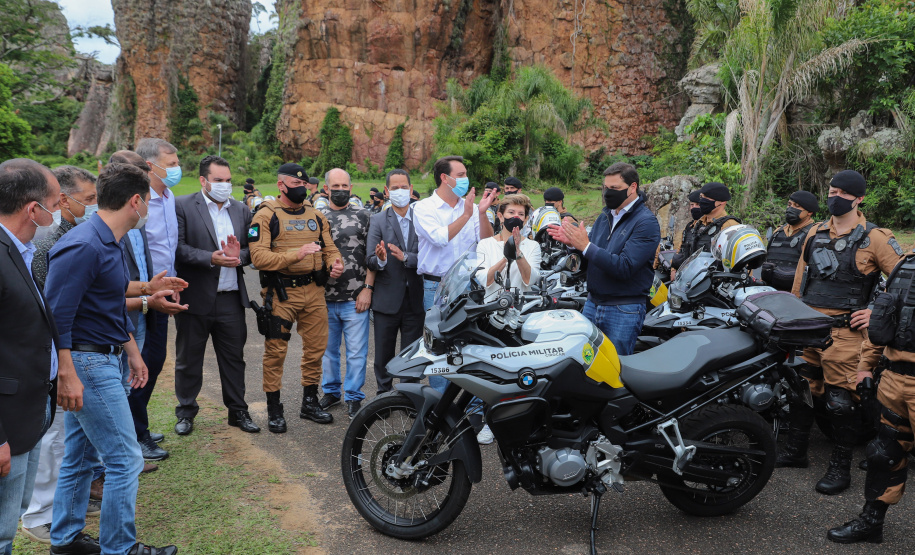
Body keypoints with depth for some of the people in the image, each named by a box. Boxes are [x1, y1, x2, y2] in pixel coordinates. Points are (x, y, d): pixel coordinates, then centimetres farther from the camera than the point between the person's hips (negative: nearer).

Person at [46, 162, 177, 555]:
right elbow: (57, 318, -22)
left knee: (80, 455, 19)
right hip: (87, 364, -10)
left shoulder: (109, 243, 12)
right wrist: (68, 379, -24)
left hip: (101, 359, 10)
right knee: (125, 460, -2)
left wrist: (132, 352, 25)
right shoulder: (83, 247, -20)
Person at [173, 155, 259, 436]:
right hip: (195, 297, -3)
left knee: (234, 358, 11)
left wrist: (239, 256, -11)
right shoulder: (182, 206, -4)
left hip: (231, 299, 4)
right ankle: (186, 412, 26)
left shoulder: (241, 210, 12)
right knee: (188, 359, 10)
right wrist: (211, 258, -23)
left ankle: (238, 410, 23)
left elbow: (253, 249, 10)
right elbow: (178, 248, -13)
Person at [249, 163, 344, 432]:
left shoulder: (316, 215, 13)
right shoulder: (266, 215, -5)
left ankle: (310, 402, 26)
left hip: (314, 290, 5)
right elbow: (258, 256, -16)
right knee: (275, 351, 1)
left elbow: (330, 248, 17)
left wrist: (335, 263, -6)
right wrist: (297, 254, -24)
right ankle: (274, 409, 14)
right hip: (280, 292, -5)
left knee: (315, 348, 10)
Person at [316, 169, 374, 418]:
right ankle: (331, 391, 29)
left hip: (355, 299, -2)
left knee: (356, 351, 1)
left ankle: (354, 397, 14)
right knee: (328, 349, 13)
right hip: (325, 299, 3)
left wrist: (367, 289, -7)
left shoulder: (364, 216, 2)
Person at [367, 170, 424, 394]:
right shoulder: (378, 220, 1)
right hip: (387, 300, 0)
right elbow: (369, 260, -8)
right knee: (383, 355, 8)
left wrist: (405, 257, -21)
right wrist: (380, 260, -29)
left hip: (415, 299, 1)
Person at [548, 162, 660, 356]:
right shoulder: (606, 215, 12)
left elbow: (625, 267, -24)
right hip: (592, 303, 7)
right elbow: (590, 256, 11)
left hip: (623, 310, -7)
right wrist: (572, 243, -10)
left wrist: (586, 246, -24)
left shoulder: (646, 222, -12)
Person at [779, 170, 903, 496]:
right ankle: (795, 451, 27)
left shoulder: (874, 238, -4)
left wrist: (877, 313, -10)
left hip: (843, 331, -6)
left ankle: (840, 468, 7)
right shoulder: (815, 233, 14)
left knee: (840, 399, -4)